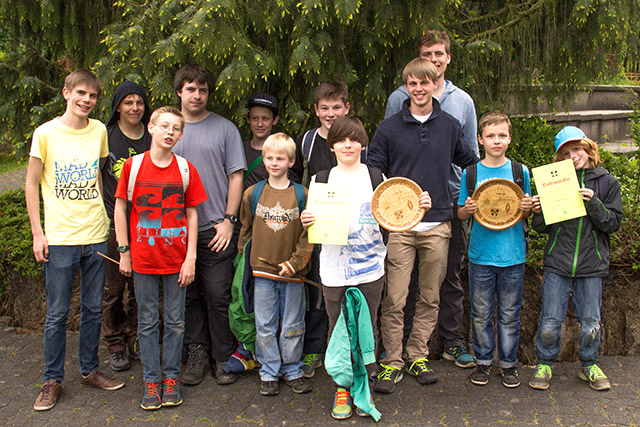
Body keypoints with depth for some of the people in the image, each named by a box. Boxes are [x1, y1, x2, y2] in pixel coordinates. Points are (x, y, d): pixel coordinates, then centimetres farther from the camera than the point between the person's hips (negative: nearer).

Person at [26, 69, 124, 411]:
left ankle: (90, 370, 27)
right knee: (57, 314, 3)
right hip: (59, 238, -3)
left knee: (93, 309, 12)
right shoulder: (46, 133, -4)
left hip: (95, 236, 3)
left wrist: (99, 215, 13)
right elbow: (31, 184, 0)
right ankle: (52, 380, 18)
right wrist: (37, 233, -5)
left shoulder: (99, 131, 7)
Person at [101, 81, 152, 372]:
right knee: (113, 287, 3)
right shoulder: (105, 136, 0)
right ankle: (115, 345, 17)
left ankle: (136, 341, 22)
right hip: (113, 224, -2)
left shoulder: (152, 138, 9)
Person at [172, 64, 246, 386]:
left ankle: (223, 358, 12)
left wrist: (228, 220, -6)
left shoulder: (225, 128, 4)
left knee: (218, 296, -1)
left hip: (215, 229, -3)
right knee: (189, 296, 9)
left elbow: (235, 177, 2)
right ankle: (196, 352, 21)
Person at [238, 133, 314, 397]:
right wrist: (245, 261, 6)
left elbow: (309, 233, -2)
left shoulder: (301, 194, -1)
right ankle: (269, 373, 20)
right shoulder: (252, 193, 4)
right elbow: (245, 229, 12)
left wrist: (296, 261, -10)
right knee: (265, 326, 7)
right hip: (261, 270, 1)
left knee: (292, 326, 9)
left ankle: (293, 371, 23)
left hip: (292, 273, -1)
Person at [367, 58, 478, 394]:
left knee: (430, 297, 9)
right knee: (394, 300, -2)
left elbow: (471, 163, 21)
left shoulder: (449, 126, 9)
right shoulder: (389, 128, 2)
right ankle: (393, 362, 11)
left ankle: (418, 356, 23)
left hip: (437, 226, 2)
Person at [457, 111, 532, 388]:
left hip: (513, 254, 0)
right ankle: (483, 361, 25)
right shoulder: (470, 173, 2)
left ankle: (508, 363, 25)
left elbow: (526, 213, 11)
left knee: (509, 314, 9)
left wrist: (527, 208, -11)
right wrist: (467, 210, -15)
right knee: (481, 313, 9)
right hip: (481, 253, 0)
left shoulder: (520, 171, 3)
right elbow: (460, 214, 7)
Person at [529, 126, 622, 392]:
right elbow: (542, 228, 6)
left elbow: (614, 224, -2)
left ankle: (588, 365, 31)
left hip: (592, 263, 0)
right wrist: (539, 213, -15)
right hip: (557, 262, 0)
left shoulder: (606, 182, 3)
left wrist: (593, 203, -16)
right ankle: (544, 364, 22)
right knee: (550, 322, 1)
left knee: (590, 324, 9)